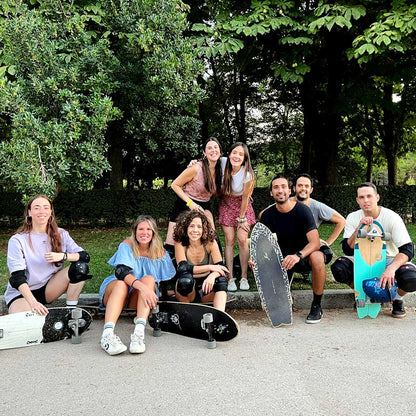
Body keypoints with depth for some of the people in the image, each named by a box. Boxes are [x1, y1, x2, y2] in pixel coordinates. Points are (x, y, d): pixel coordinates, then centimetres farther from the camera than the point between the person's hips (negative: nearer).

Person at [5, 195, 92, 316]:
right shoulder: (17, 240, -10)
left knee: (80, 267, -20)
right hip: (21, 293, -4)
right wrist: (33, 303, -33)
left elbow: (85, 256, -7)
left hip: (49, 288, 4)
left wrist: (63, 256, -26)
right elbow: (17, 277, -18)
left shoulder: (61, 235, 1)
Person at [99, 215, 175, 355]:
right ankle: (107, 334, -53)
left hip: (139, 299, 2)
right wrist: (141, 286, -38)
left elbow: (167, 281, 8)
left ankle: (139, 332, -46)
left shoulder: (160, 252, 1)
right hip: (114, 290, -2)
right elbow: (121, 271, -25)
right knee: (121, 284, -34)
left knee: (149, 279, -27)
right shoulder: (127, 245, -8)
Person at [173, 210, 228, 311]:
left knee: (221, 279, -28)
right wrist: (209, 267, -30)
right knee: (185, 279, -35)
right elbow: (182, 268, -24)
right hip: (187, 287, -1)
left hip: (206, 286, 2)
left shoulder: (210, 243, -9)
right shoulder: (180, 244, -12)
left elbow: (221, 267, -16)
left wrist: (212, 275, -41)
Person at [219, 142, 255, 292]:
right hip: (226, 204, 2)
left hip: (242, 205, -2)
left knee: (242, 240, -10)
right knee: (230, 240, -5)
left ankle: (244, 278, 1)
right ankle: (230, 278, -3)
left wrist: (241, 218, -8)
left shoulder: (248, 174, -24)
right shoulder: (223, 163, -18)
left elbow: (245, 197, -14)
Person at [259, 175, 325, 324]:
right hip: (283, 258, 4)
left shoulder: (302, 210, -17)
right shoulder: (267, 215, -5)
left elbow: (315, 242, -26)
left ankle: (317, 306, -17)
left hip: (304, 256, -4)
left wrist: (298, 255, -46)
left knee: (317, 257, -37)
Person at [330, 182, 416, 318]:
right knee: (338, 268, -25)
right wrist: (359, 228, -29)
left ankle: (398, 298, 5)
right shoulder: (353, 218, -7)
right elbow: (348, 250, -14)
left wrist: (391, 268, -40)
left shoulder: (392, 217, -15)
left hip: (390, 260, -2)